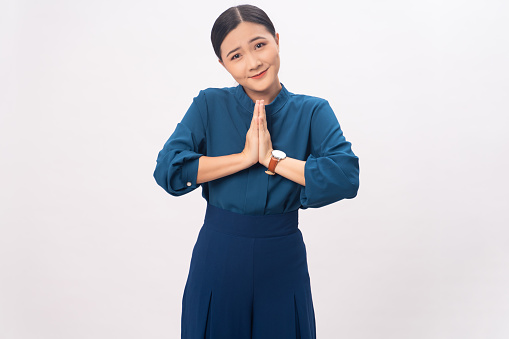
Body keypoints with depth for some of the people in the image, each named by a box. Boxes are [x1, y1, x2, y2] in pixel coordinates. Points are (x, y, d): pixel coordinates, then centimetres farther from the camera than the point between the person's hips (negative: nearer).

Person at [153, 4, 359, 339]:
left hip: (283, 260, 0)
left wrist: (273, 158, -19)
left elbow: (346, 177, -18)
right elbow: (168, 169, -15)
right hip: (218, 257, 0)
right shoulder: (209, 106, -2)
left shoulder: (312, 112, -3)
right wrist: (245, 157, -18)